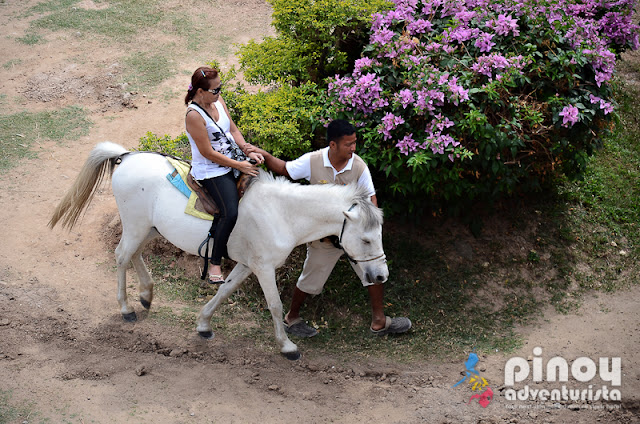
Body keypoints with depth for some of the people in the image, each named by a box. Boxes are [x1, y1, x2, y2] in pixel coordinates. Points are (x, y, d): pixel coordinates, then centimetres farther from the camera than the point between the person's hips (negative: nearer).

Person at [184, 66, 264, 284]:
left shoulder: (217, 101, 1)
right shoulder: (194, 115, -23)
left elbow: (233, 130, 10)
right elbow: (208, 153, -21)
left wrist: (248, 151, -7)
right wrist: (239, 166, -16)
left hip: (231, 163, 9)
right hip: (211, 171, -9)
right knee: (230, 213, -23)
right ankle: (215, 264, -9)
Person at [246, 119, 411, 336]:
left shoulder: (359, 166, -15)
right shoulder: (312, 161, -17)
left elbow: (370, 198, -8)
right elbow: (284, 169, -3)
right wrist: (265, 156, -19)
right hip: (323, 234, -2)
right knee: (311, 279, 12)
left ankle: (379, 321, 21)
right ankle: (291, 318, 35)